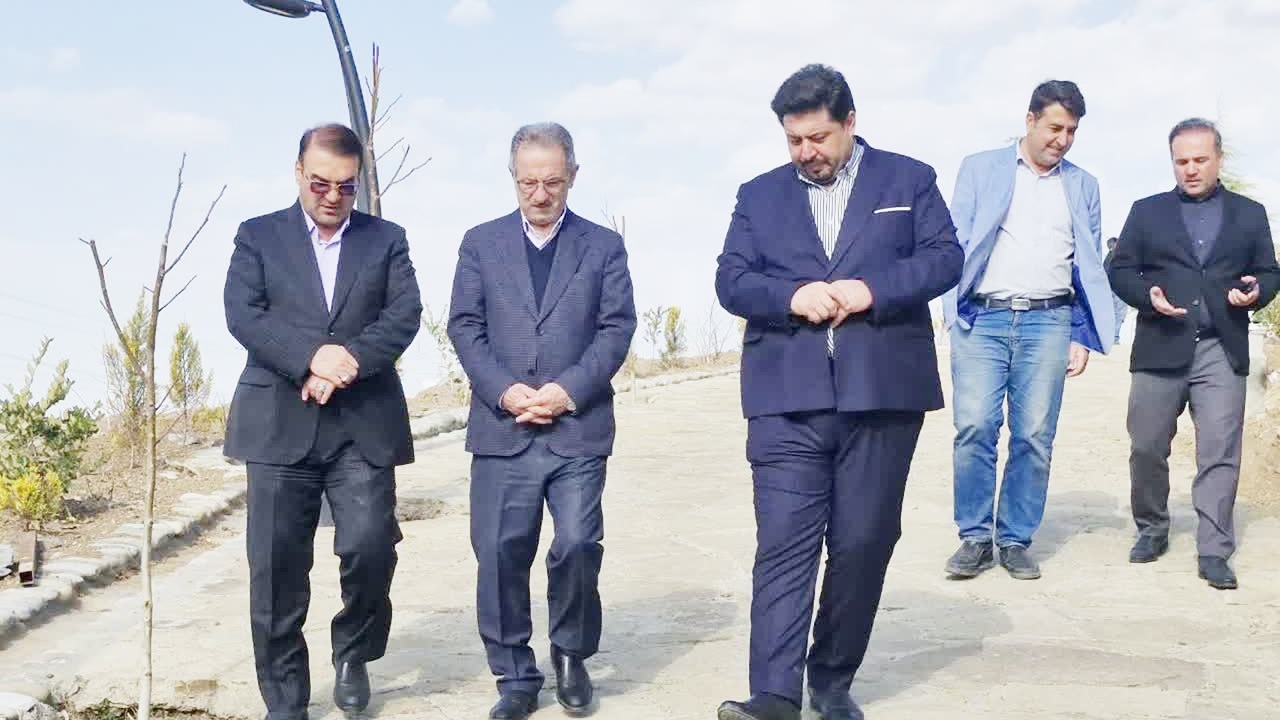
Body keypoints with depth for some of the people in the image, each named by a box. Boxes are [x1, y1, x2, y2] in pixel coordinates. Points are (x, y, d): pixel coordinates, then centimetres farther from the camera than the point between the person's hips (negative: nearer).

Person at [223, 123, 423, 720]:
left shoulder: (386, 240, 12)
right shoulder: (258, 237, 10)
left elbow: (404, 316, -1)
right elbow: (243, 315, -4)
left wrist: (347, 361, -17)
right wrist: (313, 356, -19)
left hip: (364, 426, 0)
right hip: (280, 424, 0)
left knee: (371, 547, -10)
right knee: (277, 567, 0)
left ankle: (354, 653, 19)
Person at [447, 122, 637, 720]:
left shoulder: (604, 246, 9)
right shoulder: (481, 243, 11)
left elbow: (617, 329, 2)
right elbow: (465, 327, 5)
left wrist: (569, 389, -11)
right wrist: (504, 391, -10)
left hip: (578, 428, -1)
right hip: (502, 429, 1)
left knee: (577, 545, -8)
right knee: (500, 554, 1)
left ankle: (572, 654, 18)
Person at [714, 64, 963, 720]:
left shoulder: (909, 180, 11)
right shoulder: (759, 195, 15)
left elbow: (945, 258, 2)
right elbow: (730, 280, 7)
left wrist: (873, 290, -13)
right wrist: (792, 296, -13)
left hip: (883, 394, 0)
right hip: (787, 399, 0)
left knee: (862, 545, 5)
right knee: (783, 544, -9)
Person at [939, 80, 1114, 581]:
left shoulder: (1082, 186, 17)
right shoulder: (980, 169, 11)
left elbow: (1090, 267, 17)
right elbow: (956, 242, 5)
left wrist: (1083, 337, 9)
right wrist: (955, 308, -8)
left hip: (1048, 321, 2)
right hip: (982, 318, -2)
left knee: (1035, 436, -2)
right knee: (974, 428, -9)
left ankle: (1016, 540, 9)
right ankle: (975, 538, 2)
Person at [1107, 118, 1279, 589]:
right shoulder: (1147, 212, 11)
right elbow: (1120, 271, 7)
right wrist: (1148, 295, -12)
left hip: (1222, 351, 0)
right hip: (1160, 349, 0)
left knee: (1220, 453, -5)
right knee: (1147, 448, 5)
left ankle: (1214, 551, 0)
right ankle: (1151, 530, 25)